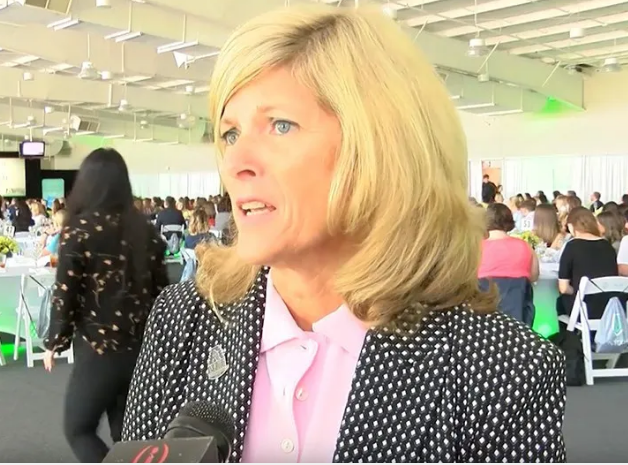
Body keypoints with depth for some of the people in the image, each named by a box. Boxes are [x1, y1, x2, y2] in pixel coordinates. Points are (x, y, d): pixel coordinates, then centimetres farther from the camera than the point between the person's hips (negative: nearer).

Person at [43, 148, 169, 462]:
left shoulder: (78, 230, -11)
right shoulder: (144, 229, 2)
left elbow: (64, 295, -10)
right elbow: (160, 289, 6)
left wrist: (54, 343, 4)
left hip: (99, 349, -5)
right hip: (142, 347, 5)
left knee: (78, 429, 13)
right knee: (127, 434, 18)